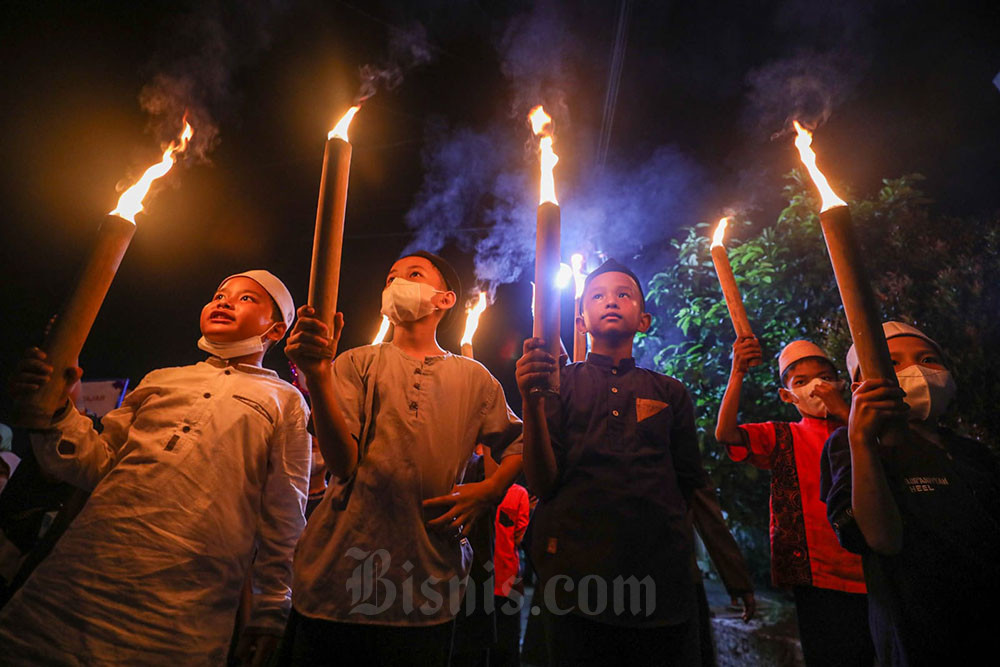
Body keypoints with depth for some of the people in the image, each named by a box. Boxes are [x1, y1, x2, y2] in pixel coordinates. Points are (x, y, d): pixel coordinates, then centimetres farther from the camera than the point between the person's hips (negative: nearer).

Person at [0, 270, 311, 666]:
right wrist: (54, 413, -2)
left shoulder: (285, 401, 7)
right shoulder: (160, 379, 19)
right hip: (79, 573, 4)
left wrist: (271, 611, 6)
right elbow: (98, 466, 16)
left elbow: (283, 517, 5)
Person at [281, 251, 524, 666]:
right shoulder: (356, 363, 3)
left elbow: (518, 444, 14)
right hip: (337, 577, 0)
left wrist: (487, 492, -4)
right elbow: (343, 464, -10)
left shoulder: (474, 378, 6)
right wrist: (317, 375, -23)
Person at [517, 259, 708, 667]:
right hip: (576, 571, -2)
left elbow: (692, 488, 14)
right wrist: (531, 402, -19)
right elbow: (542, 483, -5)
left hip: (662, 576, 2)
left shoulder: (671, 392, 12)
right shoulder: (558, 383, 5)